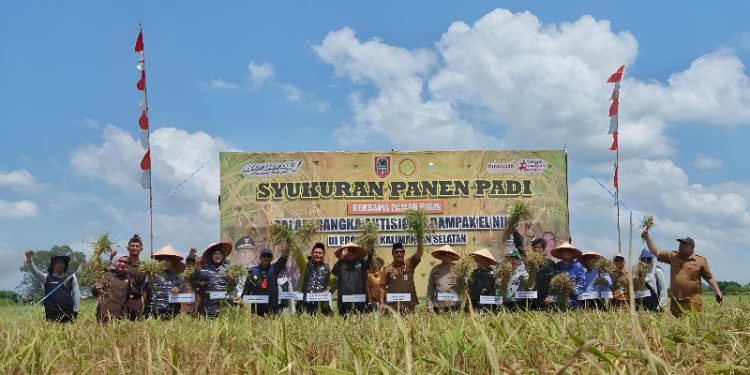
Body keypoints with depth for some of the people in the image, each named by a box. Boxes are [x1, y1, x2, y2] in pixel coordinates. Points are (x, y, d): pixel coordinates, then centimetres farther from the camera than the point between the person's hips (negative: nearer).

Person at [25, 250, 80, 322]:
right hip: (51, 316, 1)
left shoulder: (71, 277, 9)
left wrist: (75, 312, 0)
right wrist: (29, 259, -19)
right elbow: (34, 271, -2)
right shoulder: (47, 278, 11)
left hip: (68, 315, -1)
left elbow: (76, 295, 7)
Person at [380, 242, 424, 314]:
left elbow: (420, 252, -1)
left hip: (409, 304, 1)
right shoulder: (386, 269, 7)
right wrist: (382, 303, -6)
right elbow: (382, 287, 4)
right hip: (392, 304, -1)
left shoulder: (409, 264, 10)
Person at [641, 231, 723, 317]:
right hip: (675, 300, 3)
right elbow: (656, 253, 12)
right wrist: (647, 238, 3)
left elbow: (710, 278, 7)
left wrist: (718, 292, -2)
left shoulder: (701, 261, 5)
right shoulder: (673, 256, 12)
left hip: (692, 301, -3)